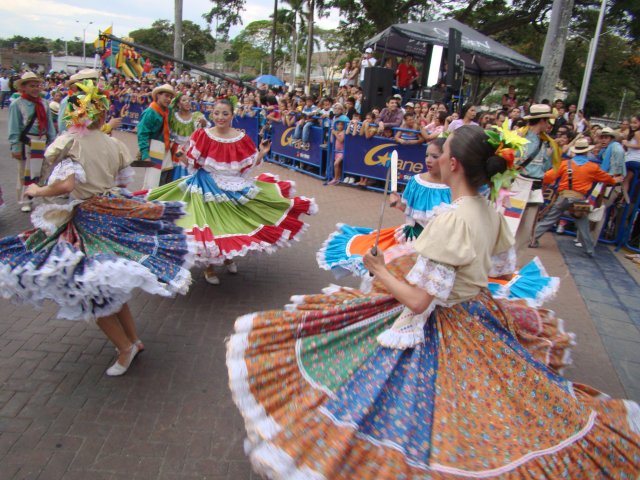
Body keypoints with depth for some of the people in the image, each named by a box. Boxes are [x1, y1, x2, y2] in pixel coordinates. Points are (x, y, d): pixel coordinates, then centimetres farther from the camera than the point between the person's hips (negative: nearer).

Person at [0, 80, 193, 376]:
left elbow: (66, 185, -24)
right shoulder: (114, 144, 2)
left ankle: (125, 347, 15)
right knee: (111, 285, 20)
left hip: (84, 221, -5)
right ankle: (133, 339, 28)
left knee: (90, 290, 9)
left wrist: (38, 191, -5)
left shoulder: (67, 143, -11)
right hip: (115, 212, 5)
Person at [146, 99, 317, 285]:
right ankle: (209, 266, 22)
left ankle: (228, 257, 39)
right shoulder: (203, 135, -8)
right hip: (208, 187, -2)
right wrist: (183, 154, -21)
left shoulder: (241, 138, -3)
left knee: (232, 224, 10)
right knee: (210, 226, 0)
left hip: (235, 187, 2)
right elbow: (192, 163, -4)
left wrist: (261, 153, -11)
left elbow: (249, 165, 2)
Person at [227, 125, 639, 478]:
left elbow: (418, 301, -28)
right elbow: (504, 265, 13)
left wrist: (381, 271, -12)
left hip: (433, 329, -8)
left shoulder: (451, 222, -30)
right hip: (476, 316, 8)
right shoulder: (492, 213, -5)